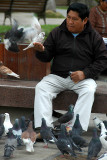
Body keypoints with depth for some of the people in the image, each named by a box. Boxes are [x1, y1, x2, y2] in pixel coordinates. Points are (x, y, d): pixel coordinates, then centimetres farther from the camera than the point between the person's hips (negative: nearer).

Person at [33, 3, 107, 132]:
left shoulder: (94, 37, 3)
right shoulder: (56, 33, 8)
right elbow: (47, 57, 8)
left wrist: (85, 73, -14)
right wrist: (41, 51, -17)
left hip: (83, 78, -2)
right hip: (57, 76, 2)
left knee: (89, 91, -32)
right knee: (41, 87, -23)